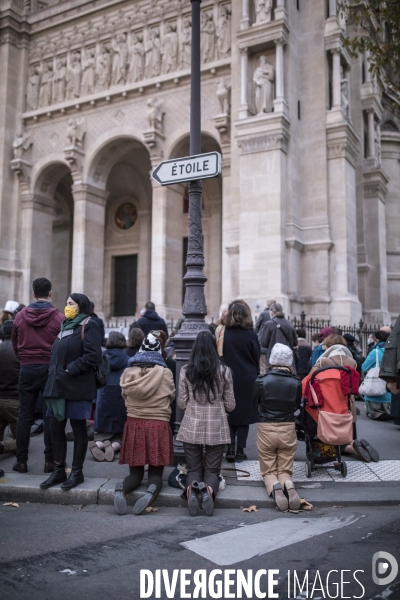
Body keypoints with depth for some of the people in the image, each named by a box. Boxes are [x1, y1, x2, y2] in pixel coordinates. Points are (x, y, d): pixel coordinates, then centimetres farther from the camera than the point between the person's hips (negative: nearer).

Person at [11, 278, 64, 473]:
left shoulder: (20, 316, 1)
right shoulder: (58, 317, -10)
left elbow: (15, 345, 11)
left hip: (27, 369, 2)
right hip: (50, 369, -2)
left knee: (24, 416, 8)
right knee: (50, 416, 4)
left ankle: (21, 461, 11)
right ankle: (50, 460, 6)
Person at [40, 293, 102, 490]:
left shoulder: (88, 326, -7)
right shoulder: (66, 325, 19)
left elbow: (93, 356, -18)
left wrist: (71, 370, -18)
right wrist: (53, 372, 10)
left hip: (77, 388, -8)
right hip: (58, 386, 8)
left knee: (78, 429, 2)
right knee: (56, 428, 9)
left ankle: (77, 472, 12)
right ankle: (59, 471, 20)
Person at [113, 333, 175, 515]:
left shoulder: (128, 372, 0)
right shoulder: (165, 373, -4)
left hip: (134, 424, 2)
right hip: (159, 426, -2)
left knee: (135, 472, 12)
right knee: (156, 472, 8)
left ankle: (122, 489, -20)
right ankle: (152, 491, -26)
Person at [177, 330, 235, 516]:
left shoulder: (185, 371, -4)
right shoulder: (224, 371, -4)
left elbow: (181, 404, 2)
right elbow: (230, 405, 2)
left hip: (191, 428, 0)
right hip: (217, 429, 0)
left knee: (193, 469, 13)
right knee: (212, 470, 11)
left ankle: (192, 488, -20)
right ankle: (209, 489, -22)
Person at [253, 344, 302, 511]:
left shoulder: (261, 381, -13)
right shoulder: (296, 382, -9)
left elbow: (254, 403, 3)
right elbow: (296, 406, 7)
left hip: (265, 429, -1)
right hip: (288, 429, 1)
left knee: (268, 471, 13)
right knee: (285, 470, 14)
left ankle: (274, 486, -21)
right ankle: (288, 485, -20)